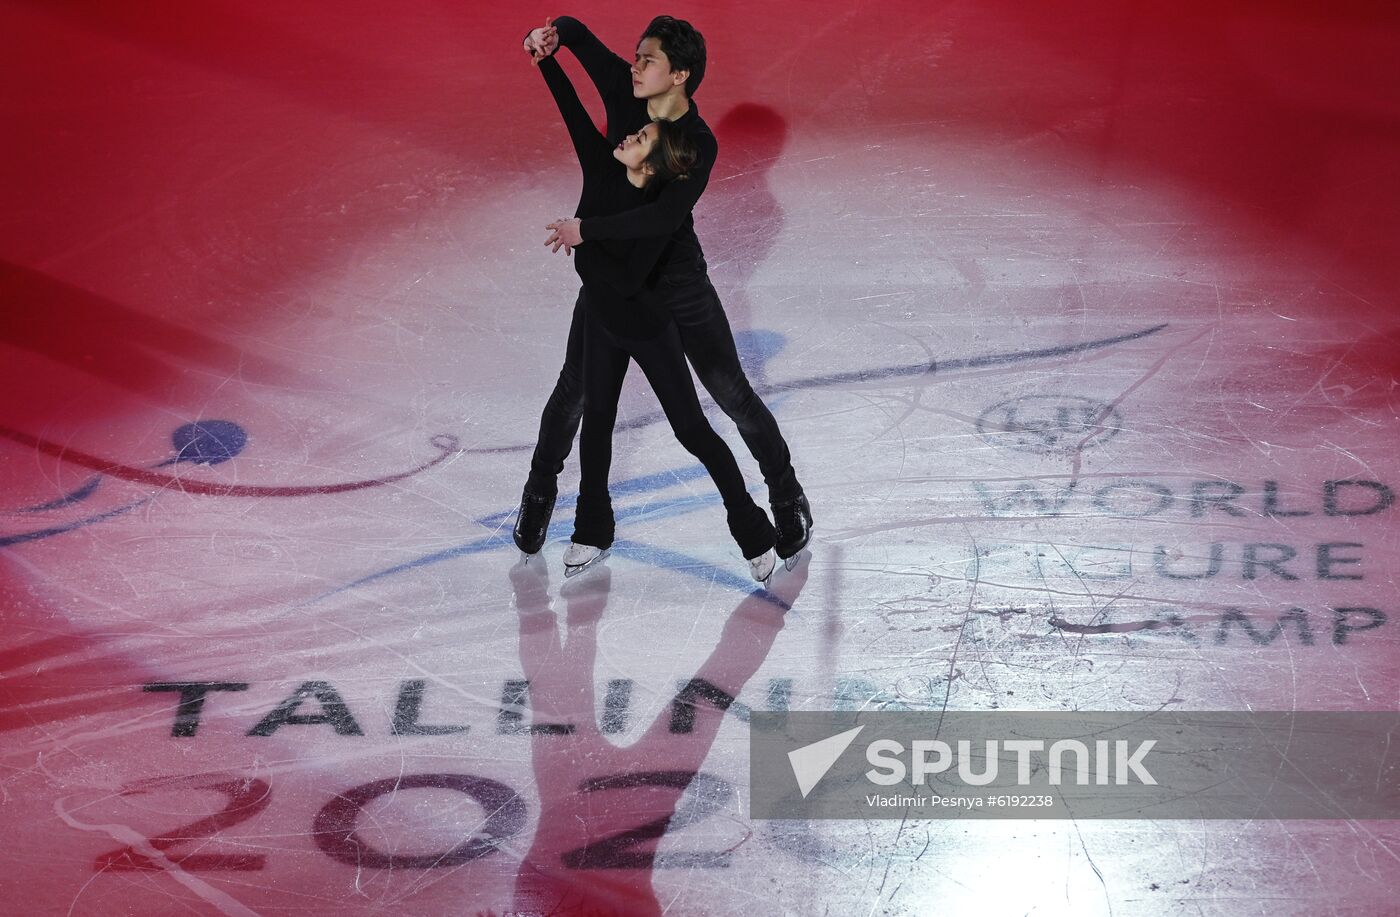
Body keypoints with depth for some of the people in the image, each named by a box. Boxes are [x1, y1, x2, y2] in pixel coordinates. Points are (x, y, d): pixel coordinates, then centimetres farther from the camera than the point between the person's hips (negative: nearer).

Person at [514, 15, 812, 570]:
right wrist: (551, 35, -24)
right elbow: (576, 32, -1)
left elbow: (662, 219, -36)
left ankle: (786, 493, 25)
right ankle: (540, 490, 34)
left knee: (732, 394, 6)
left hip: (676, 280, -4)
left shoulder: (698, 145, -25)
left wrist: (586, 230, -34)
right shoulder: (623, 90, -12)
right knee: (575, 388, 13)